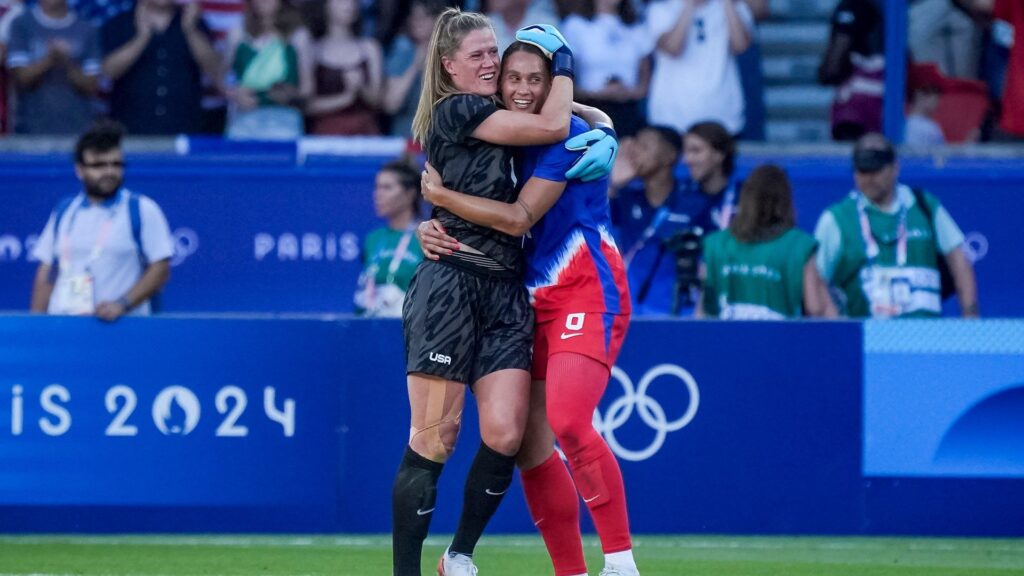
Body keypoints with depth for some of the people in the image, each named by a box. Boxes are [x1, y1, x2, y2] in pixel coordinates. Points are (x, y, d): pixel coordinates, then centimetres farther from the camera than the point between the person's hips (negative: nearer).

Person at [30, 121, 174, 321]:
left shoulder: (143, 210, 0)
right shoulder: (64, 211, 14)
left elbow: (160, 269, -4)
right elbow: (46, 273, 16)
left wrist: (122, 304, -16)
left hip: (121, 327, -4)